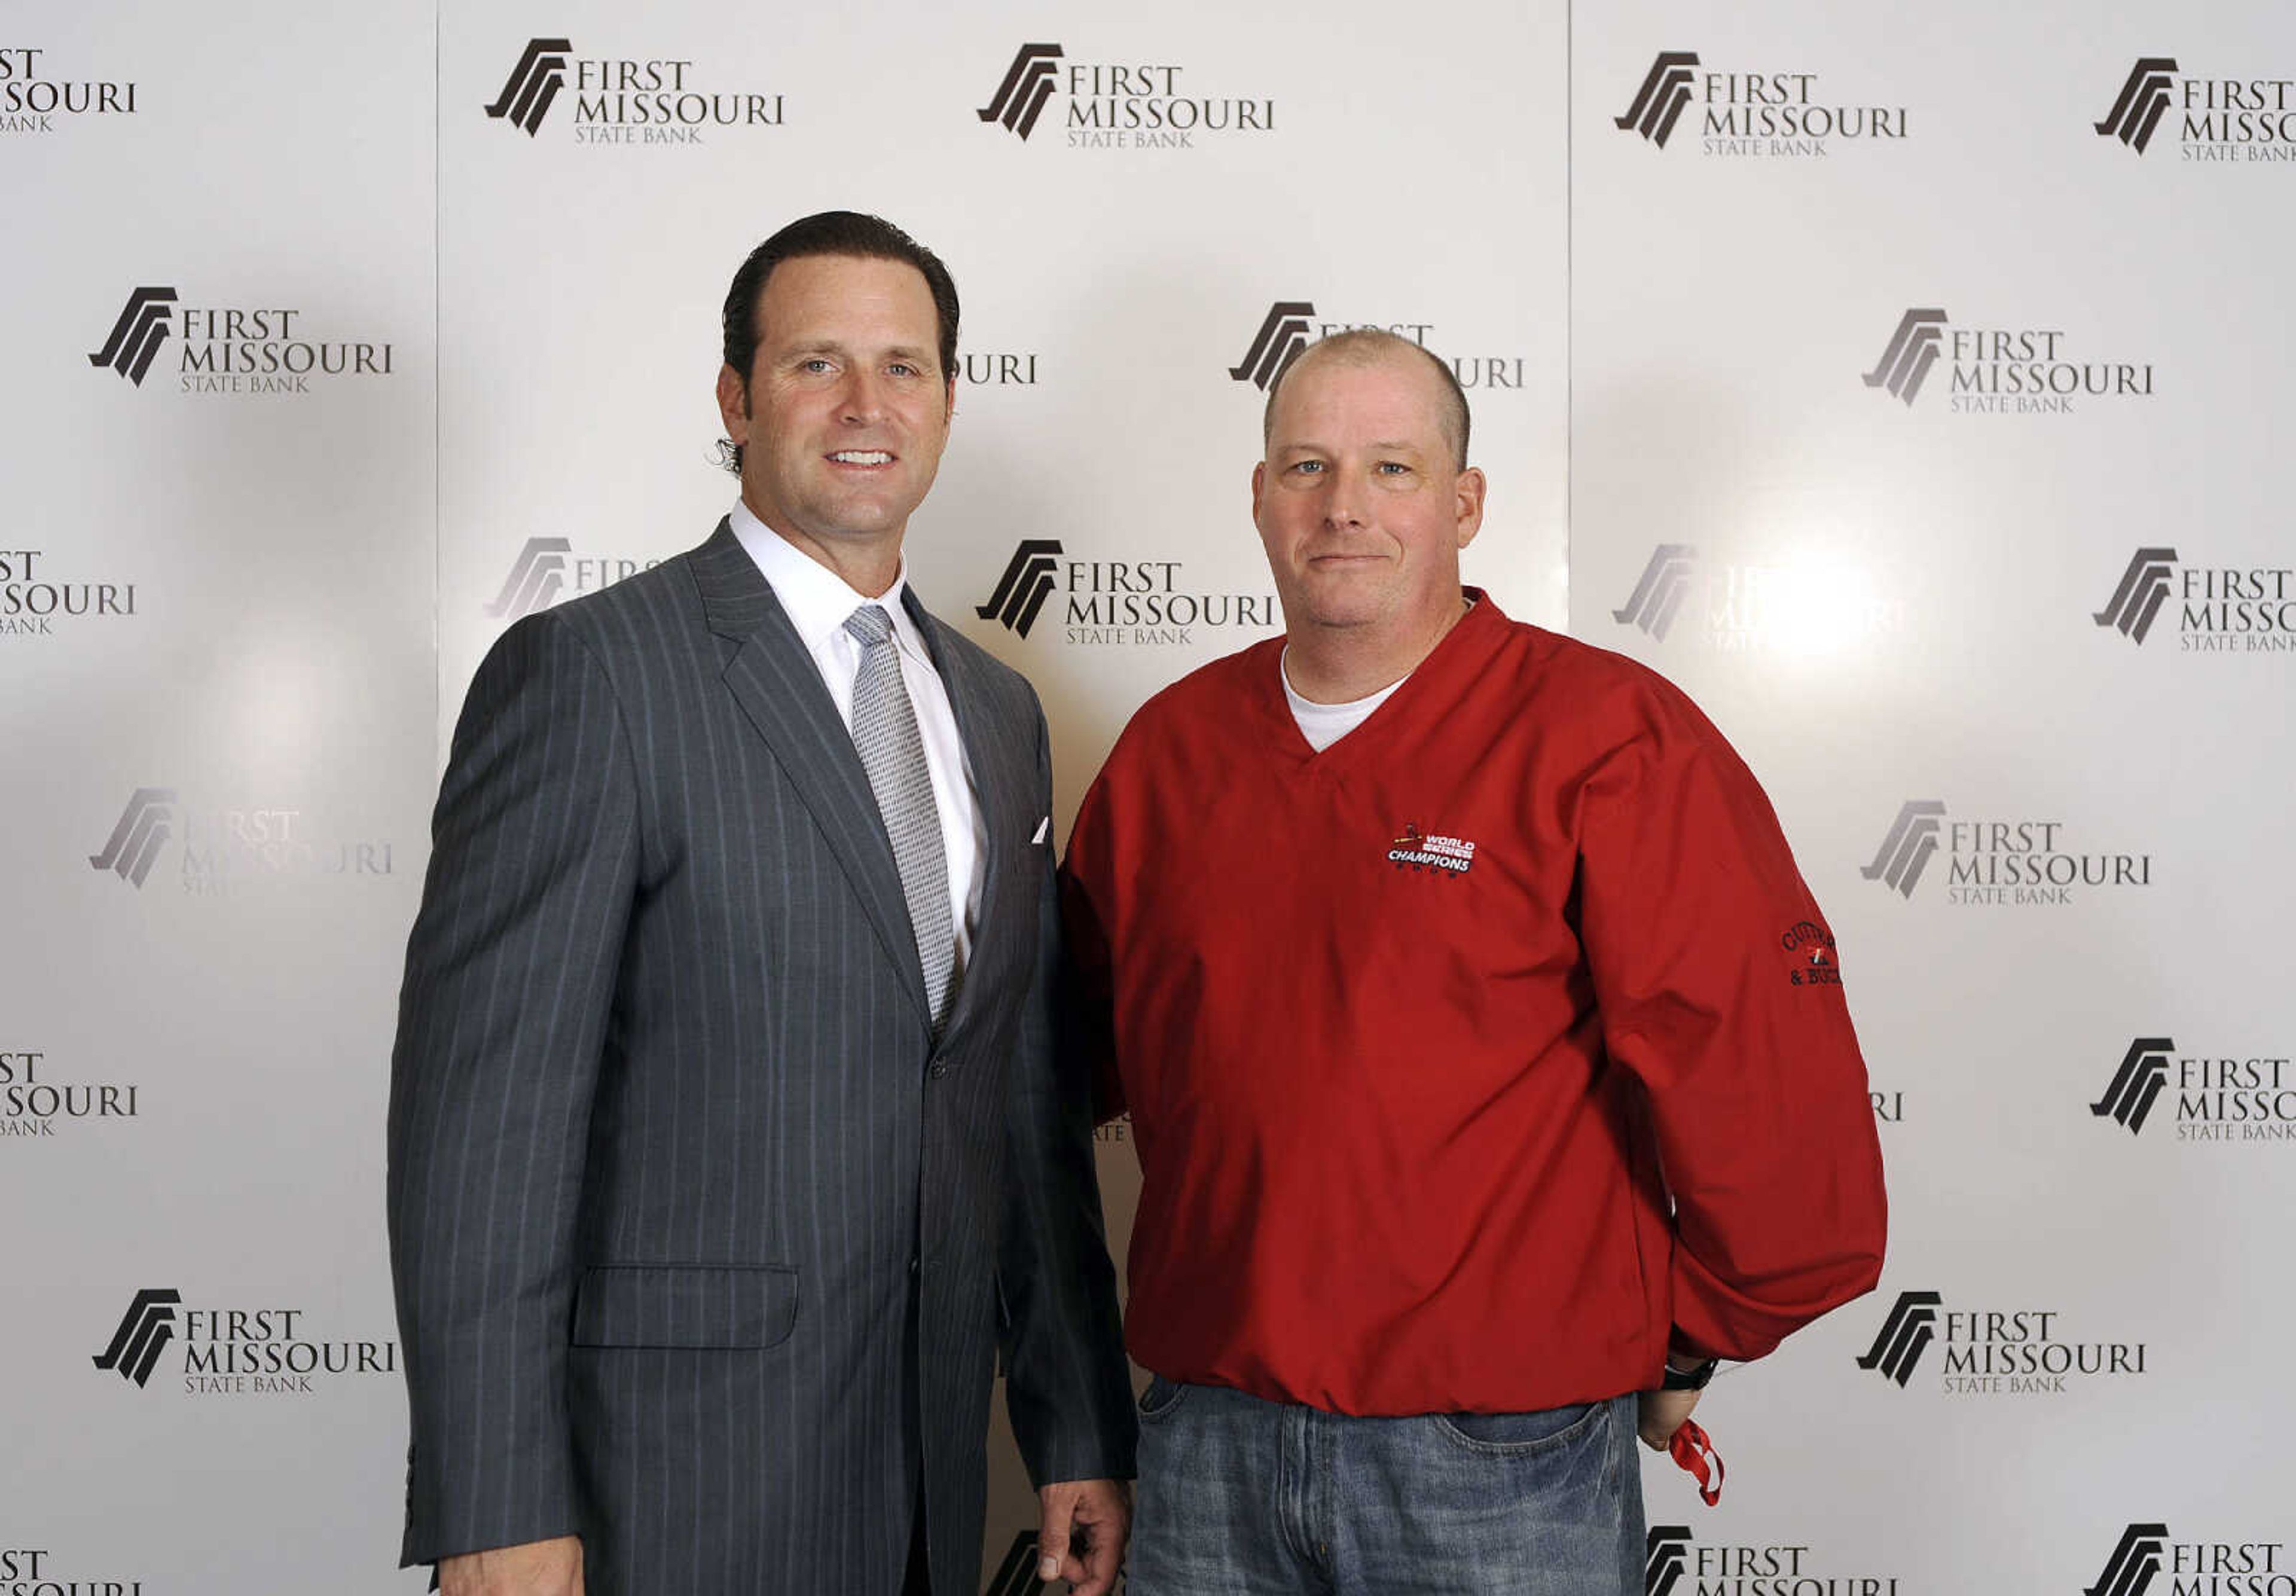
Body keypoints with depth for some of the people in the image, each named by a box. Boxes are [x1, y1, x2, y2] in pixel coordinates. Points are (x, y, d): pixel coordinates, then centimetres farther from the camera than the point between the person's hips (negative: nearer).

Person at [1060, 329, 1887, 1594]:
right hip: (1207, 1432, 4)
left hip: (1506, 1457, -3)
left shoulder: (1610, 740, -9)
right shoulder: (1170, 746, 6)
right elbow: (1086, 1037, 19)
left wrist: (1692, 1336, -1)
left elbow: (1764, 1073, -10)